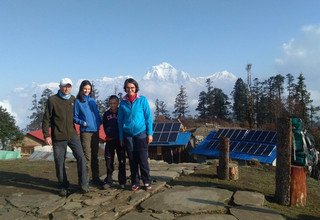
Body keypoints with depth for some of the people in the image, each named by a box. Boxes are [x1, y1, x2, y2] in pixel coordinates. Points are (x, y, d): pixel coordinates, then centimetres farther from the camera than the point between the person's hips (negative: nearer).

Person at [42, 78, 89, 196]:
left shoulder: (73, 99, 8)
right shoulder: (52, 100, -2)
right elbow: (46, 118, -3)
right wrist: (46, 135, -7)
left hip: (72, 135, 2)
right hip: (58, 137, -2)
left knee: (81, 157, -9)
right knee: (60, 163, 5)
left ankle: (83, 185, 1)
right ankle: (63, 187, 21)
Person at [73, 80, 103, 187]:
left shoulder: (92, 100, 13)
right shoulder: (78, 101, 0)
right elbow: (75, 117, -1)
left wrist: (99, 122, 1)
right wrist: (82, 123, -17)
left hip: (95, 131, 5)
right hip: (85, 131, -5)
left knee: (95, 156, 12)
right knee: (87, 157, -6)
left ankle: (96, 178, 22)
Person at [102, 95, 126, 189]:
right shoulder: (106, 114, 6)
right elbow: (105, 127, 13)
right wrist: (108, 134, 1)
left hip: (120, 140, -2)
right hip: (110, 140, 2)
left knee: (122, 161, 4)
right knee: (109, 161, 4)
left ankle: (122, 181, 12)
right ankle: (108, 181, 13)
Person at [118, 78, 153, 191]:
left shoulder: (142, 100, -1)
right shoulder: (123, 102, 5)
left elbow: (148, 117, -1)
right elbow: (120, 120, 9)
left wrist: (150, 133, -5)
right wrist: (121, 137, 7)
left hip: (141, 133, -2)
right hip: (128, 135, 2)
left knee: (143, 159, -1)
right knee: (132, 160, 8)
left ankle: (147, 182, 15)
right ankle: (135, 182, 21)